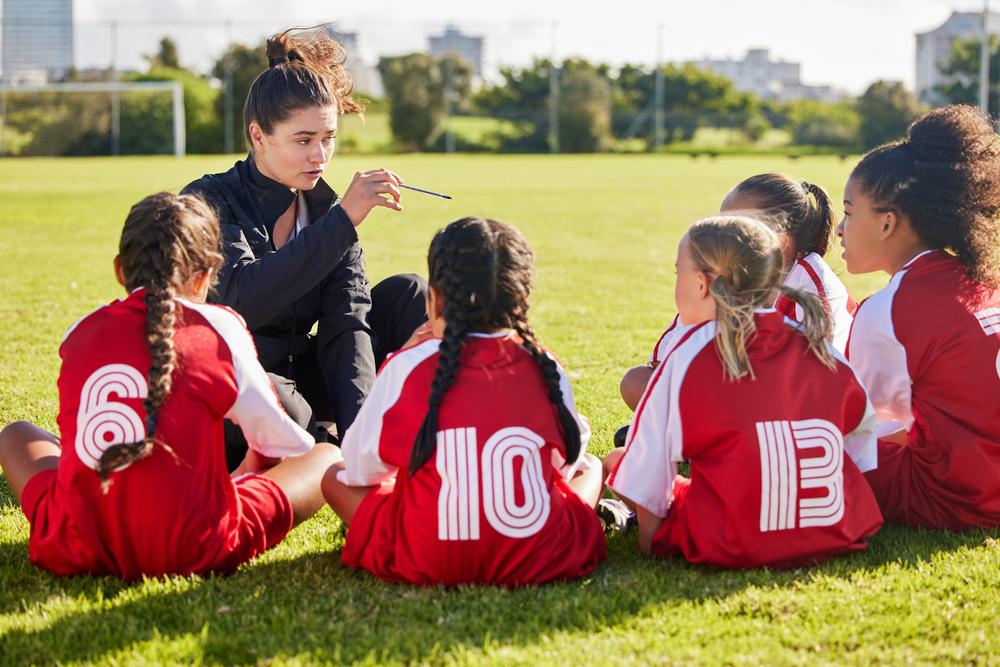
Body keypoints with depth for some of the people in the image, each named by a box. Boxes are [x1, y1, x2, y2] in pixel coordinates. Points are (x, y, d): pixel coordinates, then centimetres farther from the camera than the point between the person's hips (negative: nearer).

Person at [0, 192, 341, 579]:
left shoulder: (79, 334, 6)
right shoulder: (219, 328, -3)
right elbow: (278, 441, 4)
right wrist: (255, 466, 29)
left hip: (76, 552, 0)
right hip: (192, 553, 0)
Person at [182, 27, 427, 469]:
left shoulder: (323, 205, 1)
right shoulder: (209, 201, -15)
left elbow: (346, 324, -10)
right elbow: (243, 302, -33)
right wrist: (343, 221, -35)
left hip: (297, 382, 6)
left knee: (406, 295, -6)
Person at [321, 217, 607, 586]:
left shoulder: (406, 366, -5)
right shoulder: (546, 369, 1)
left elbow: (360, 469, 6)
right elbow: (569, 460, 16)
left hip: (425, 565, -3)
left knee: (335, 477, 19)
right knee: (590, 466, 27)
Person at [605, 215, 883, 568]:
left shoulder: (688, 356, -8)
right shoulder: (817, 347, 3)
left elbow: (645, 475, -6)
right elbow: (860, 422, 15)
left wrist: (650, 538, 5)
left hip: (731, 548, -4)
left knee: (615, 460, 11)